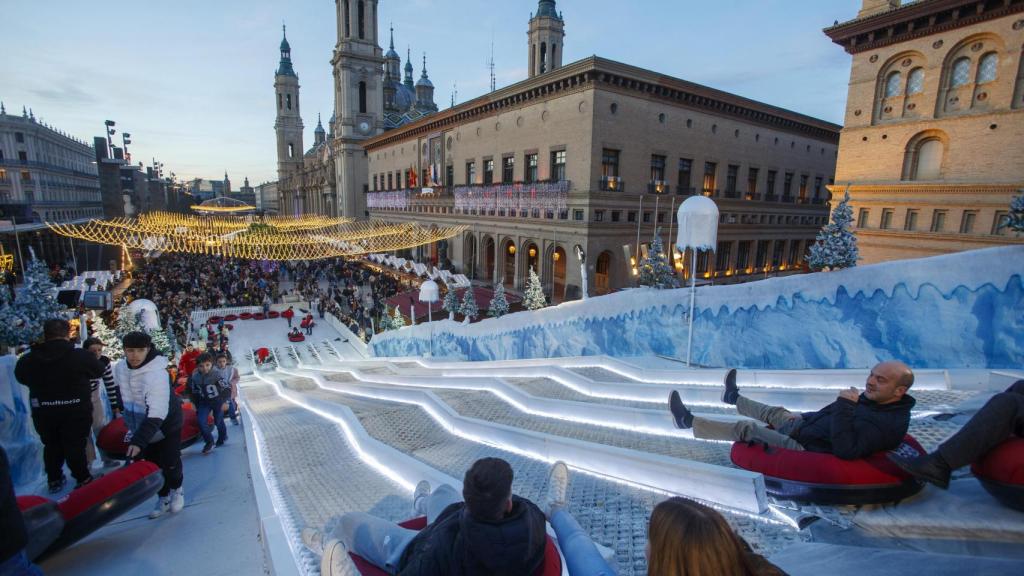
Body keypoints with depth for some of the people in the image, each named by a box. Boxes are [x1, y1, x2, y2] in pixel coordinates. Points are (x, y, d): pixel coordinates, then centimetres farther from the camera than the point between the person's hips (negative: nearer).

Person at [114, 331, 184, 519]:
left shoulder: (157, 375, -33)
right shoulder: (119, 368, -11)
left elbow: (157, 415, -36)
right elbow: (124, 394, 11)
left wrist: (139, 441, -40)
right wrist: (130, 424, 16)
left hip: (166, 424, -5)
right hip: (141, 425, 6)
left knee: (170, 464, -1)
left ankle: (176, 490, 27)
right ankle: (163, 498, 27)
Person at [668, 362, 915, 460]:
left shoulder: (889, 424, -26)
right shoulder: (872, 398, 2)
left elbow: (846, 450, -37)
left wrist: (845, 405, -36)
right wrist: (802, 416, 15)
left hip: (806, 449, -9)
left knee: (744, 428, -5)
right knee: (775, 412, 27)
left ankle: (689, 421, 8)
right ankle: (733, 397, 56)